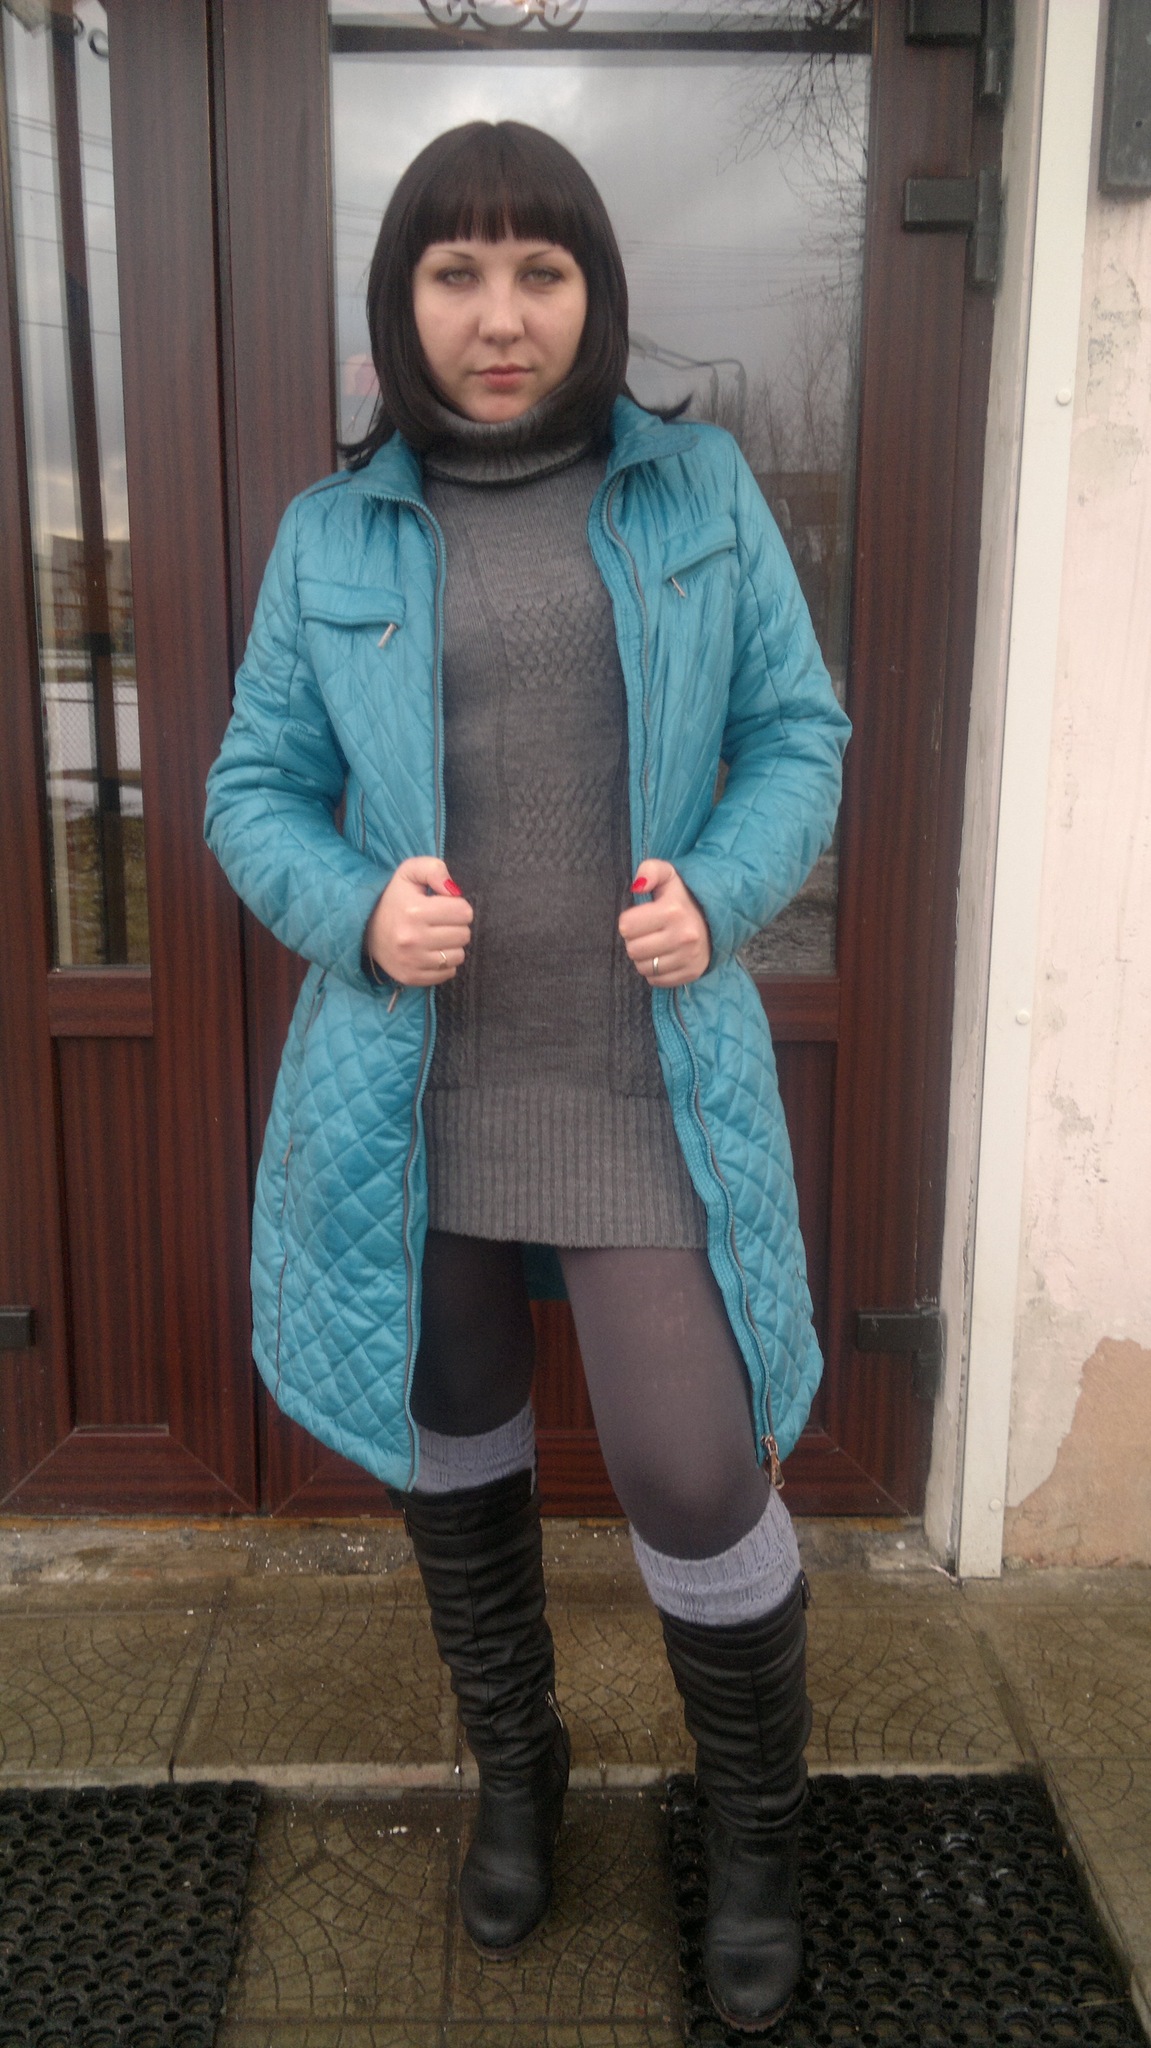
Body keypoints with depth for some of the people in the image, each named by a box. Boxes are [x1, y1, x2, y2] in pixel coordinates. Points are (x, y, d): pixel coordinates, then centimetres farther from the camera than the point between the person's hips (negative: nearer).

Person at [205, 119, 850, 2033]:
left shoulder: (701, 487, 2)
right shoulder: (333, 533, 3)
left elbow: (798, 734, 5)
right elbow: (256, 789, 5)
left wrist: (719, 892, -14)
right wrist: (356, 910, -15)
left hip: (648, 1077, -1)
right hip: (415, 1080, 2)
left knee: (697, 1478, -4)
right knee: (451, 1445, 17)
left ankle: (756, 1831, 28)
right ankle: (514, 1768, 45)